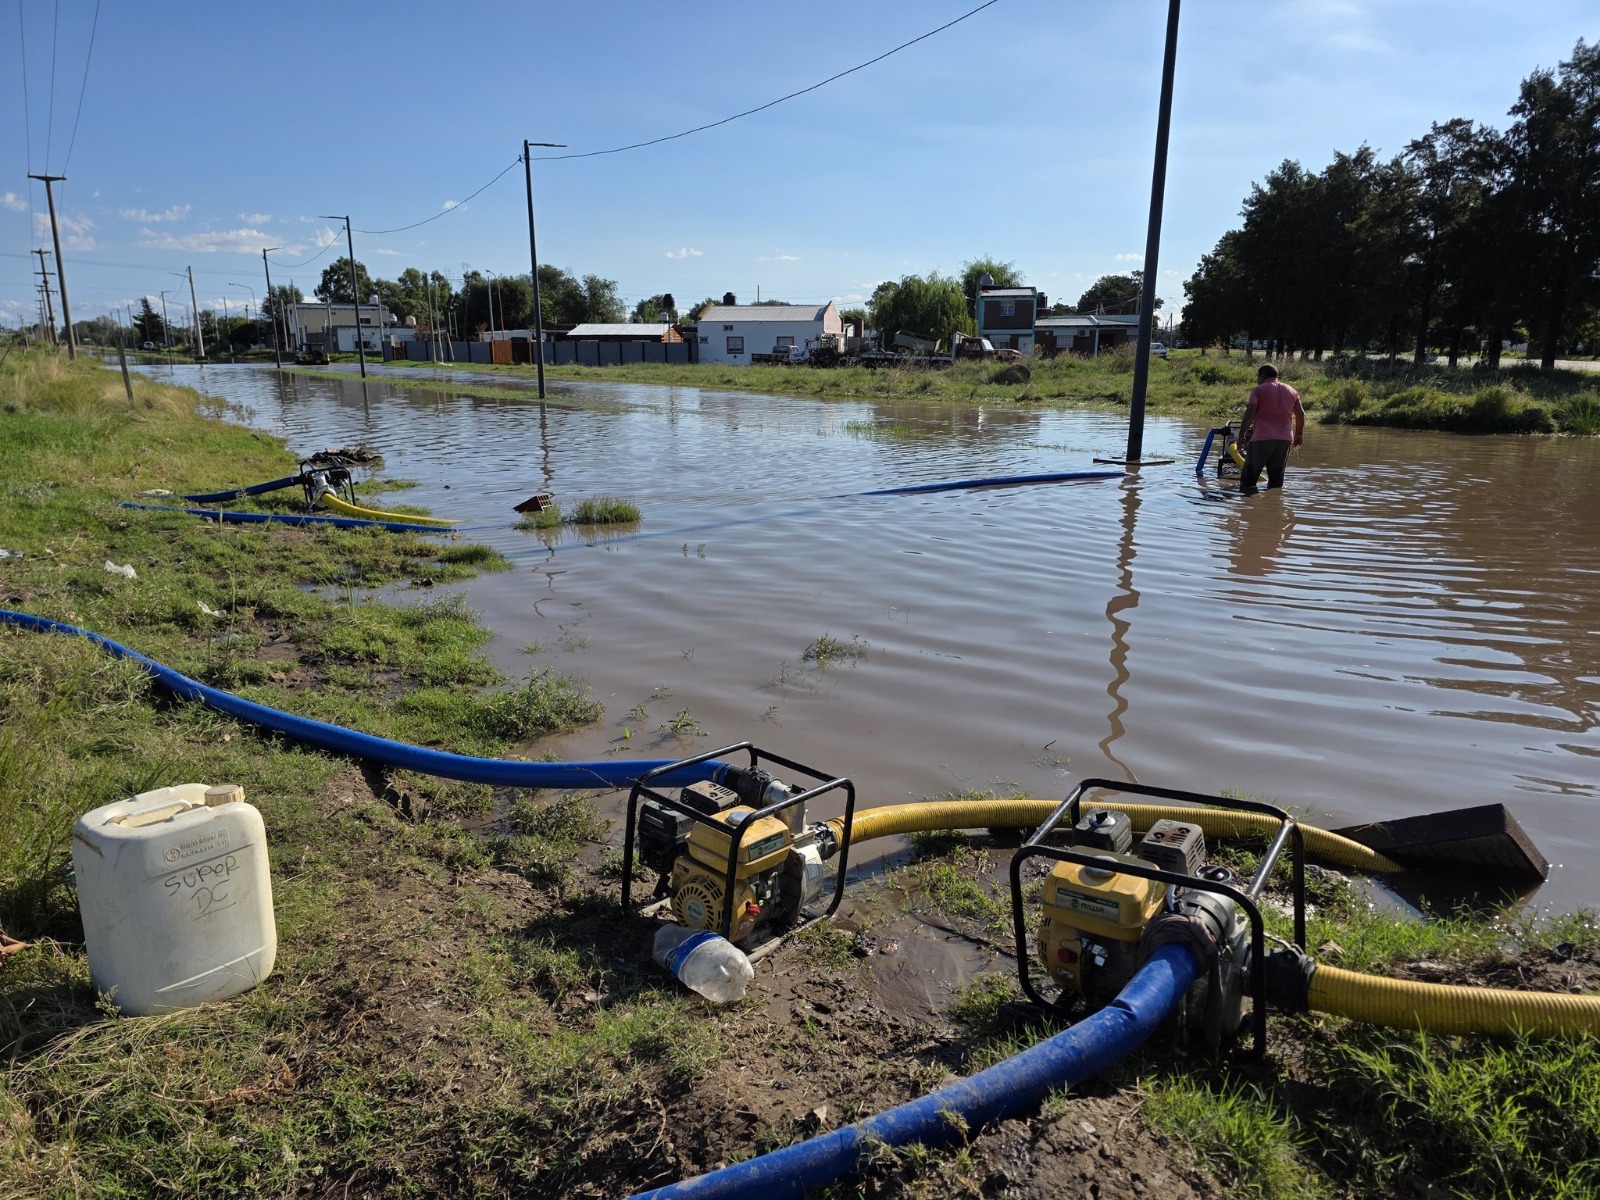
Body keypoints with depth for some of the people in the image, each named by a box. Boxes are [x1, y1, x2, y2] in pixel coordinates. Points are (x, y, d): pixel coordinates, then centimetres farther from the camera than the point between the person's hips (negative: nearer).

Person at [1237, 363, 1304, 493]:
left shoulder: (1258, 390, 1)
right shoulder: (1291, 391, 17)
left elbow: (1249, 414, -10)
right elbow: (1301, 414, 17)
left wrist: (1241, 434, -7)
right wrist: (1299, 434, 28)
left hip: (1262, 438, -5)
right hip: (1285, 439, 5)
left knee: (1248, 478, -1)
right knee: (1276, 479, 10)